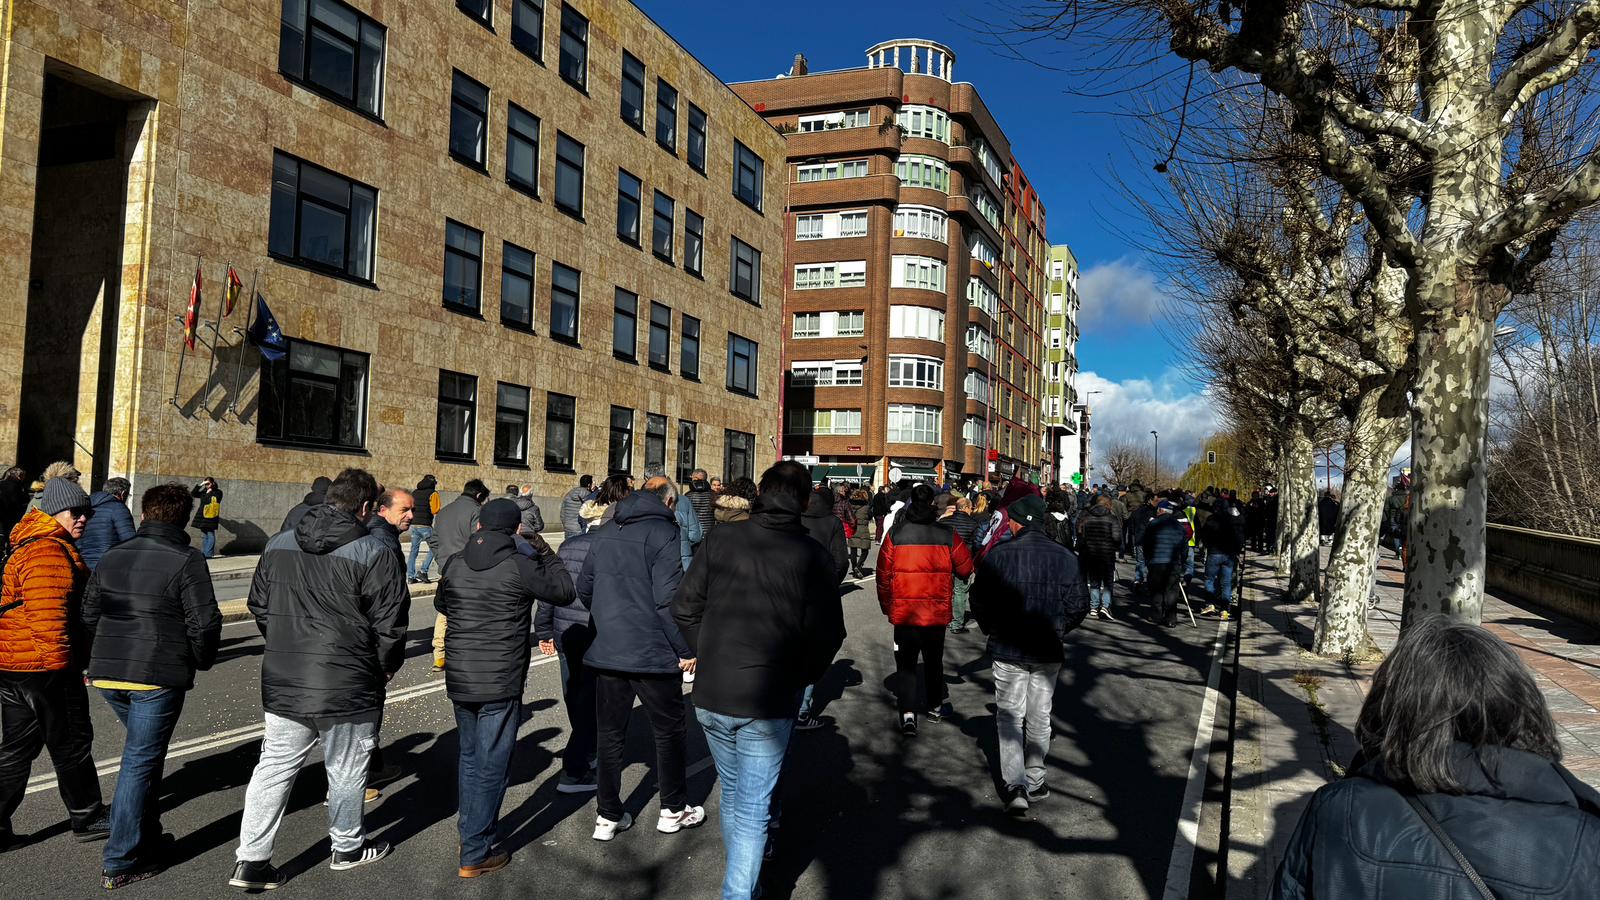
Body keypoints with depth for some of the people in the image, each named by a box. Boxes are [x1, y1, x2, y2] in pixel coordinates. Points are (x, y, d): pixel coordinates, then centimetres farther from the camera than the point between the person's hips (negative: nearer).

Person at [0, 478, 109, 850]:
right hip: (46, 668, -10)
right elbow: (47, 613, -26)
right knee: (72, 745, 5)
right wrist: (61, 663, -20)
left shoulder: (30, 547, 17)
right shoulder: (50, 552, -19)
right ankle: (87, 818, 19)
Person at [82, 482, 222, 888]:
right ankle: (121, 862, 9)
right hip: (159, 677, -6)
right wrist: (201, 661, 5)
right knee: (140, 762, 2)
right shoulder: (187, 560, -10)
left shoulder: (112, 557, 10)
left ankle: (145, 837, 30)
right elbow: (204, 624, -13)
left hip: (107, 675, 6)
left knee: (142, 752, 24)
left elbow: (89, 615, 15)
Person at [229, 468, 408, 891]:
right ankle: (348, 848, 29)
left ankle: (251, 859, 12)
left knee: (274, 766, 13)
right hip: (348, 685, -5)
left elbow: (259, 606, 14)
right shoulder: (372, 553, -15)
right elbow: (390, 622, -13)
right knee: (346, 770, 12)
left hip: (283, 682, 5)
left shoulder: (278, 545, 5)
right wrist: (387, 666, 4)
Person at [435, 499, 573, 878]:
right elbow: (564, 591, -2)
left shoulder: (454, 564, 1)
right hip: (500, 684, -5)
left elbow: (441, 605, 18)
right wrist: (545, 552, 8)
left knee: (470, 758, 22)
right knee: (492, 767, 4)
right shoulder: (520, 566, -15)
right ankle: (476, 854, 11)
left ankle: (471, 830, 34)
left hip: (460, 681, 5)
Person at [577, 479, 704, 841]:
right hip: (653, 652, -5)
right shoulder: (662, 532, -12)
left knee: (609, 733, 14)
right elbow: (668, 599, -20)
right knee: (669, 730, 12)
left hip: (606, 652, 6)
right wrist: (686, 649, -12)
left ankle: (608, 816, 19)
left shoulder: (604, 533, 9)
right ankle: (673, 810, 23)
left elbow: (584, 588, 15)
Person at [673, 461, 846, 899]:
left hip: (711, 696, 4)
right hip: (768, 702, -4)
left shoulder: (721, 540, -3)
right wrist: (798, 680, 6)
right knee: (753, 810, 7)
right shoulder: (812, 556, -10)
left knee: (732, 793, 24)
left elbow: (684, 608, 2)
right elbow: (827, 634, -10)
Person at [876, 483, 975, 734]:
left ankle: (908, 714, -5)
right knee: (933, 661, 20)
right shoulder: (947, 535, -8)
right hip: (937, 612, 1)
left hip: (903, 612, -1)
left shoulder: (895, 534, -7)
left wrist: (886, 605, 12)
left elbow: (883, 574, -1)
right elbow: (966, 568, 1)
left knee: (905, 663, 7)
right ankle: (934, 706, 34)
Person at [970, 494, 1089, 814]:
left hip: (1008, 649, -2)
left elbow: (979, 601, -3)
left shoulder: (997, 555, -12)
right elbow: (1079, 606, -1)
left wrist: (993, 630, 15)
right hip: (1049, 652, 2)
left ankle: (1015, 785, -7)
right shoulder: (1065, 557, -5)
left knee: (1010, 717, 6)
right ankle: (1035, 782, 26)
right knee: (1040, 718, 16)